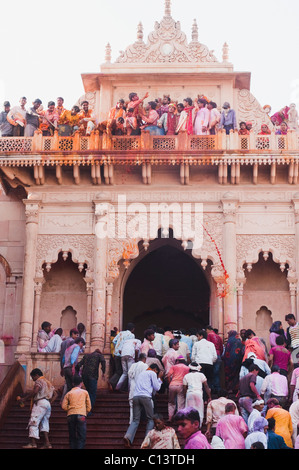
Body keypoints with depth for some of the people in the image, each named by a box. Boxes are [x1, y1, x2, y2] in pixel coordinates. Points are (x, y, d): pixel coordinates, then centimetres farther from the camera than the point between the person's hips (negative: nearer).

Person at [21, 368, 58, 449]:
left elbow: (35, 391, -17)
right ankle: (47, 443, -2)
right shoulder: (48, 382, 27)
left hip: (41, 402, -9)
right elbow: (55, 394, 23)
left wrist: (25, 398, -12)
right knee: (44, 423, 8)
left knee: (34, 422, -12)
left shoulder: (39, 381, 0)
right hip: (48, 404, 9)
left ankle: (33, 443, -22)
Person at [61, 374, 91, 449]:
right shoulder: (85, 392, 12)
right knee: (81, 437, -4)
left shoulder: (69, 393, 14)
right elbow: (89, 407, 12)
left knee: (72, 437, 9)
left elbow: (64, 406, 6)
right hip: (81, 415, -2)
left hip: (70, 415, 2)